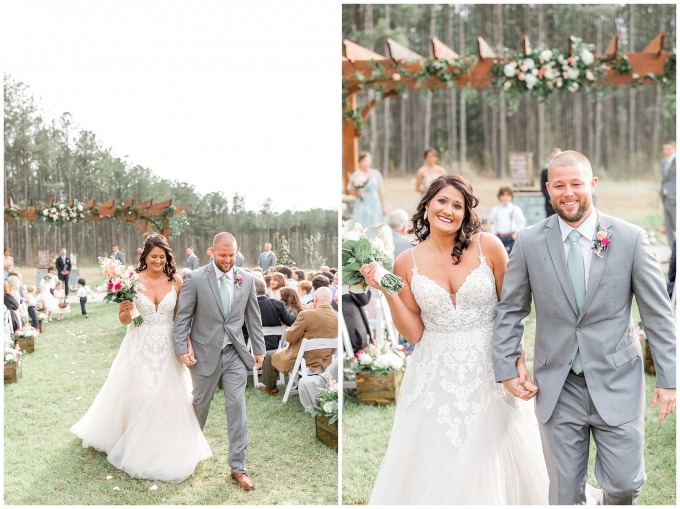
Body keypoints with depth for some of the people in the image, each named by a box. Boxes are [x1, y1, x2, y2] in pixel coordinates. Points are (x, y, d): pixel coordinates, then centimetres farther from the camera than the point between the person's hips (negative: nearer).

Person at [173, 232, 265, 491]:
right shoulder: (195, 278, -9)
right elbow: (183, 316, -6)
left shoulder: (247, 279, 1)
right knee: (200, 404, 15)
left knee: (237, 408, -2)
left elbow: (253, 317, 8)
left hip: (236, 354, 2)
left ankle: (238, 467, 7)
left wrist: (259, 349, 9)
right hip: (206, 353, -1)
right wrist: (182, 349, -12)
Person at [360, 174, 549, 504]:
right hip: (435, 375, 1)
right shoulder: (406, 263, -2)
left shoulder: (488, 246, -6)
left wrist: (518, 359, -2)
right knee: (436, 463, 10)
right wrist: (387, 291, -11)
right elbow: (413, 333, -2)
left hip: (488, 370, -1)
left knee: (491, 463, 10)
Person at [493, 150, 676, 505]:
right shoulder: (529, 242, -3)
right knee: (565, 492, 10)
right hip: (557, 388, 1)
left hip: (616, 383, 0)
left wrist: (668, 378, -2)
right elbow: (510, 310, 5)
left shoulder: (631, 239, -6)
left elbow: (658, 313, -1)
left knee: (624, 484, 6)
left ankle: (616, 500, 40)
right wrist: (507, 367, -2)